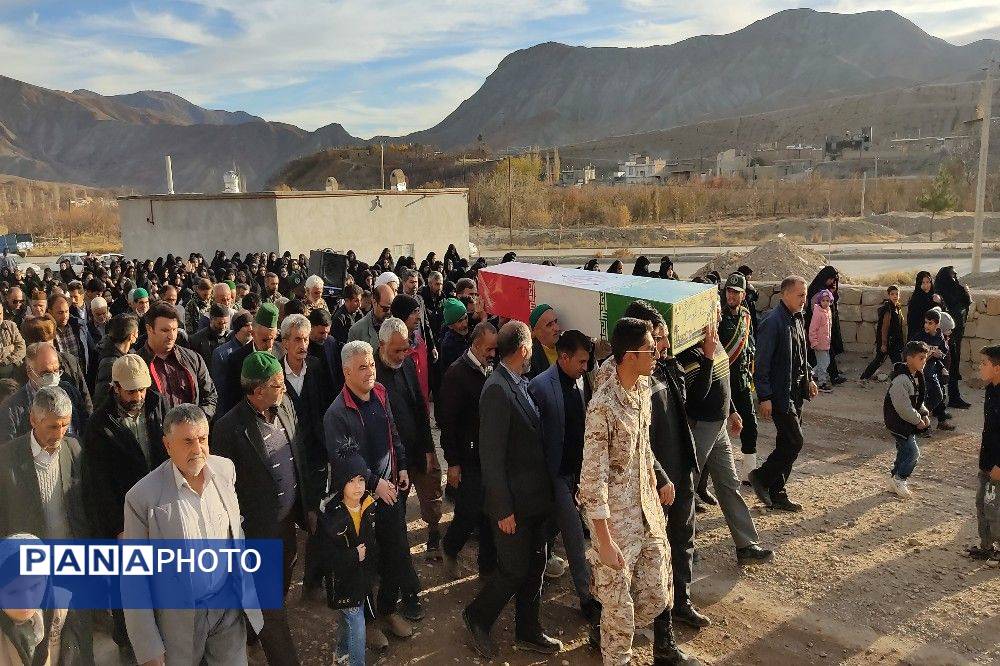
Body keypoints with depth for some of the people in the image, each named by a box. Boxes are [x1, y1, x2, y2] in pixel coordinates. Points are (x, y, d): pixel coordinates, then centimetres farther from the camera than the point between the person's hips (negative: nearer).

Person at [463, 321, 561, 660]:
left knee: (535, 565, 17)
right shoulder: (497, 389, -21)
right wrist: (503, 509, -19)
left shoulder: (521, 384, 6)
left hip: (535, 497, 8)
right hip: (514, 502, -8)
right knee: (514, 570, 4)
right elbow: (491, 456, -22)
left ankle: (528, 632, 34)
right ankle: (478, 616, 28)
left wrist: (544, 491, 12)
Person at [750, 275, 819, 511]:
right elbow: (762, 363, -19)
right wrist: (765, 397, -20)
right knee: (794, 442, -8)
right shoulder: (773, 322, -18)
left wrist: (809, 378, 17)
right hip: (780, 393, -9)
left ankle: (777, 495, 20)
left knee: (787, 444, 12)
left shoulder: (797, 318, 11)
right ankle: (761, 477, 11)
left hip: (796, 391, 9)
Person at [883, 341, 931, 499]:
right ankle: (899, 480, 9)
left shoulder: (917, 376, 6)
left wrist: (924, 414, 5)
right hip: (897, 422, -10)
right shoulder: (901, 380, -26)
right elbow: (903, 407, -25)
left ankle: (895, 480, 27)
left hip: (909, 421, 10)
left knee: (904, 451, 15)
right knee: (913, 452, -7)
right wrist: (918, 421, -15)